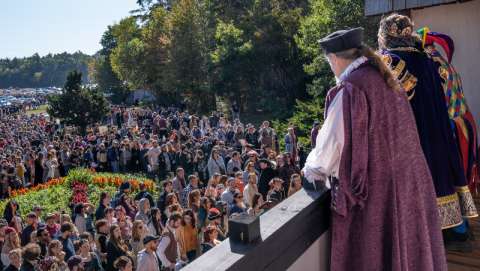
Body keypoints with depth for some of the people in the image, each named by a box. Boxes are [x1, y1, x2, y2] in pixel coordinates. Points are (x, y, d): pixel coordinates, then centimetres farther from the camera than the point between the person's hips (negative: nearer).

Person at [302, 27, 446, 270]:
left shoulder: (349, 90, -18)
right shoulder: (385, 79, 7)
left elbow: (331, 145, -13)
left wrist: (310, 170, 6)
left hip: (372, 194, -8)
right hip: (407, 186, 8)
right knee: (406, 251, 21)